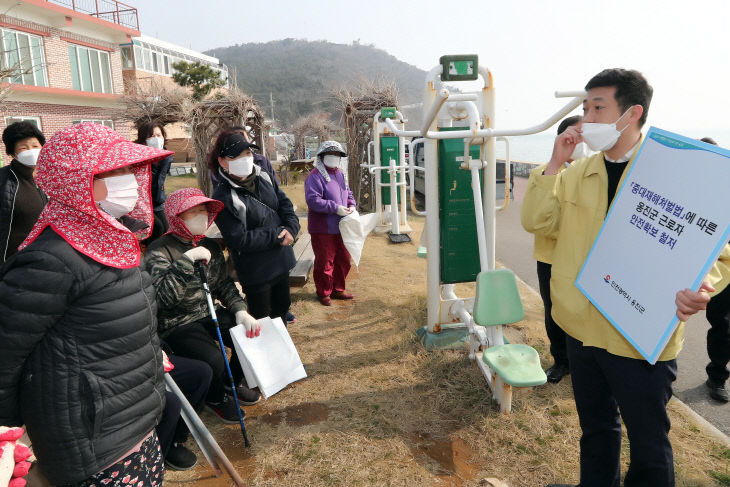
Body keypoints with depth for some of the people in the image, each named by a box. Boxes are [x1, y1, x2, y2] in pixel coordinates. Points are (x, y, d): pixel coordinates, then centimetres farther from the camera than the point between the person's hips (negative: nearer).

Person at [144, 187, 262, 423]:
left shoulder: (209, 246, 7)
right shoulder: (159, 251, -16)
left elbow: (224, 284, 9)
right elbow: (164, 297, -29)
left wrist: (240, 311, -7)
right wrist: (187, 260, -31)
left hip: (210, 314, 7)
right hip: (177, 325, -6)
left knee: (251, 336, -12)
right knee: (213, 359, -28)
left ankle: (233, 383, 19)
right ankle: (215, 398, 9)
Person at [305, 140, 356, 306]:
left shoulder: (340, 174, 14)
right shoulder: (315, 176, -12)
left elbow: (348, 193, 23)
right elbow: (313, 200, -22)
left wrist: (351, 205, 1)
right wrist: (335, 208, -23)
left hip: (340, 227, 8)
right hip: (323, 229, -8)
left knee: (343, 260, 15)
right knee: (325, 263, 2)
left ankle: (337, 290, 32)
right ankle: (323, 293, 19)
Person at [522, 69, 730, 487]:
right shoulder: (577, 173, 4)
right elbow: (538, 222, -3)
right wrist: (556, 163, -11)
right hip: (583, 328, 5)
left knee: (648, 443, 14)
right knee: (596, 430, 24)